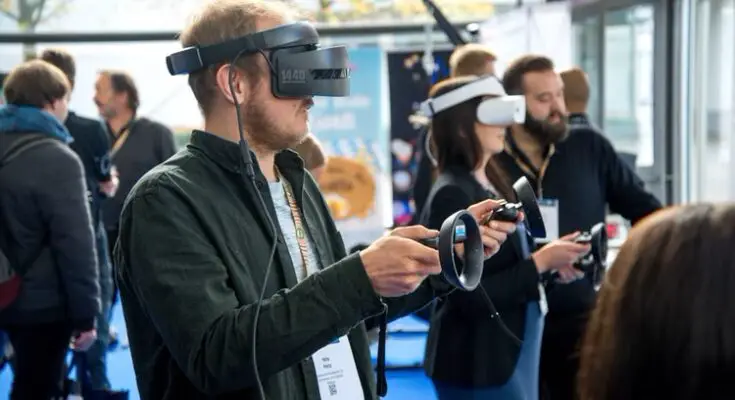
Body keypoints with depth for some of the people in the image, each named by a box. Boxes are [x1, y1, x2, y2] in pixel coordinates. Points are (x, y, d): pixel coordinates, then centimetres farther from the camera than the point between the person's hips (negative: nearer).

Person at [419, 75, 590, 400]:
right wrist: (541, 262, -18)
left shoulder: (493, 183, 10)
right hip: (477, 362, -9)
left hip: (513, 351, 9)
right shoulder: (452, 195, -17)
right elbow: (470, 296, -22)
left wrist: (547, 261, -3)